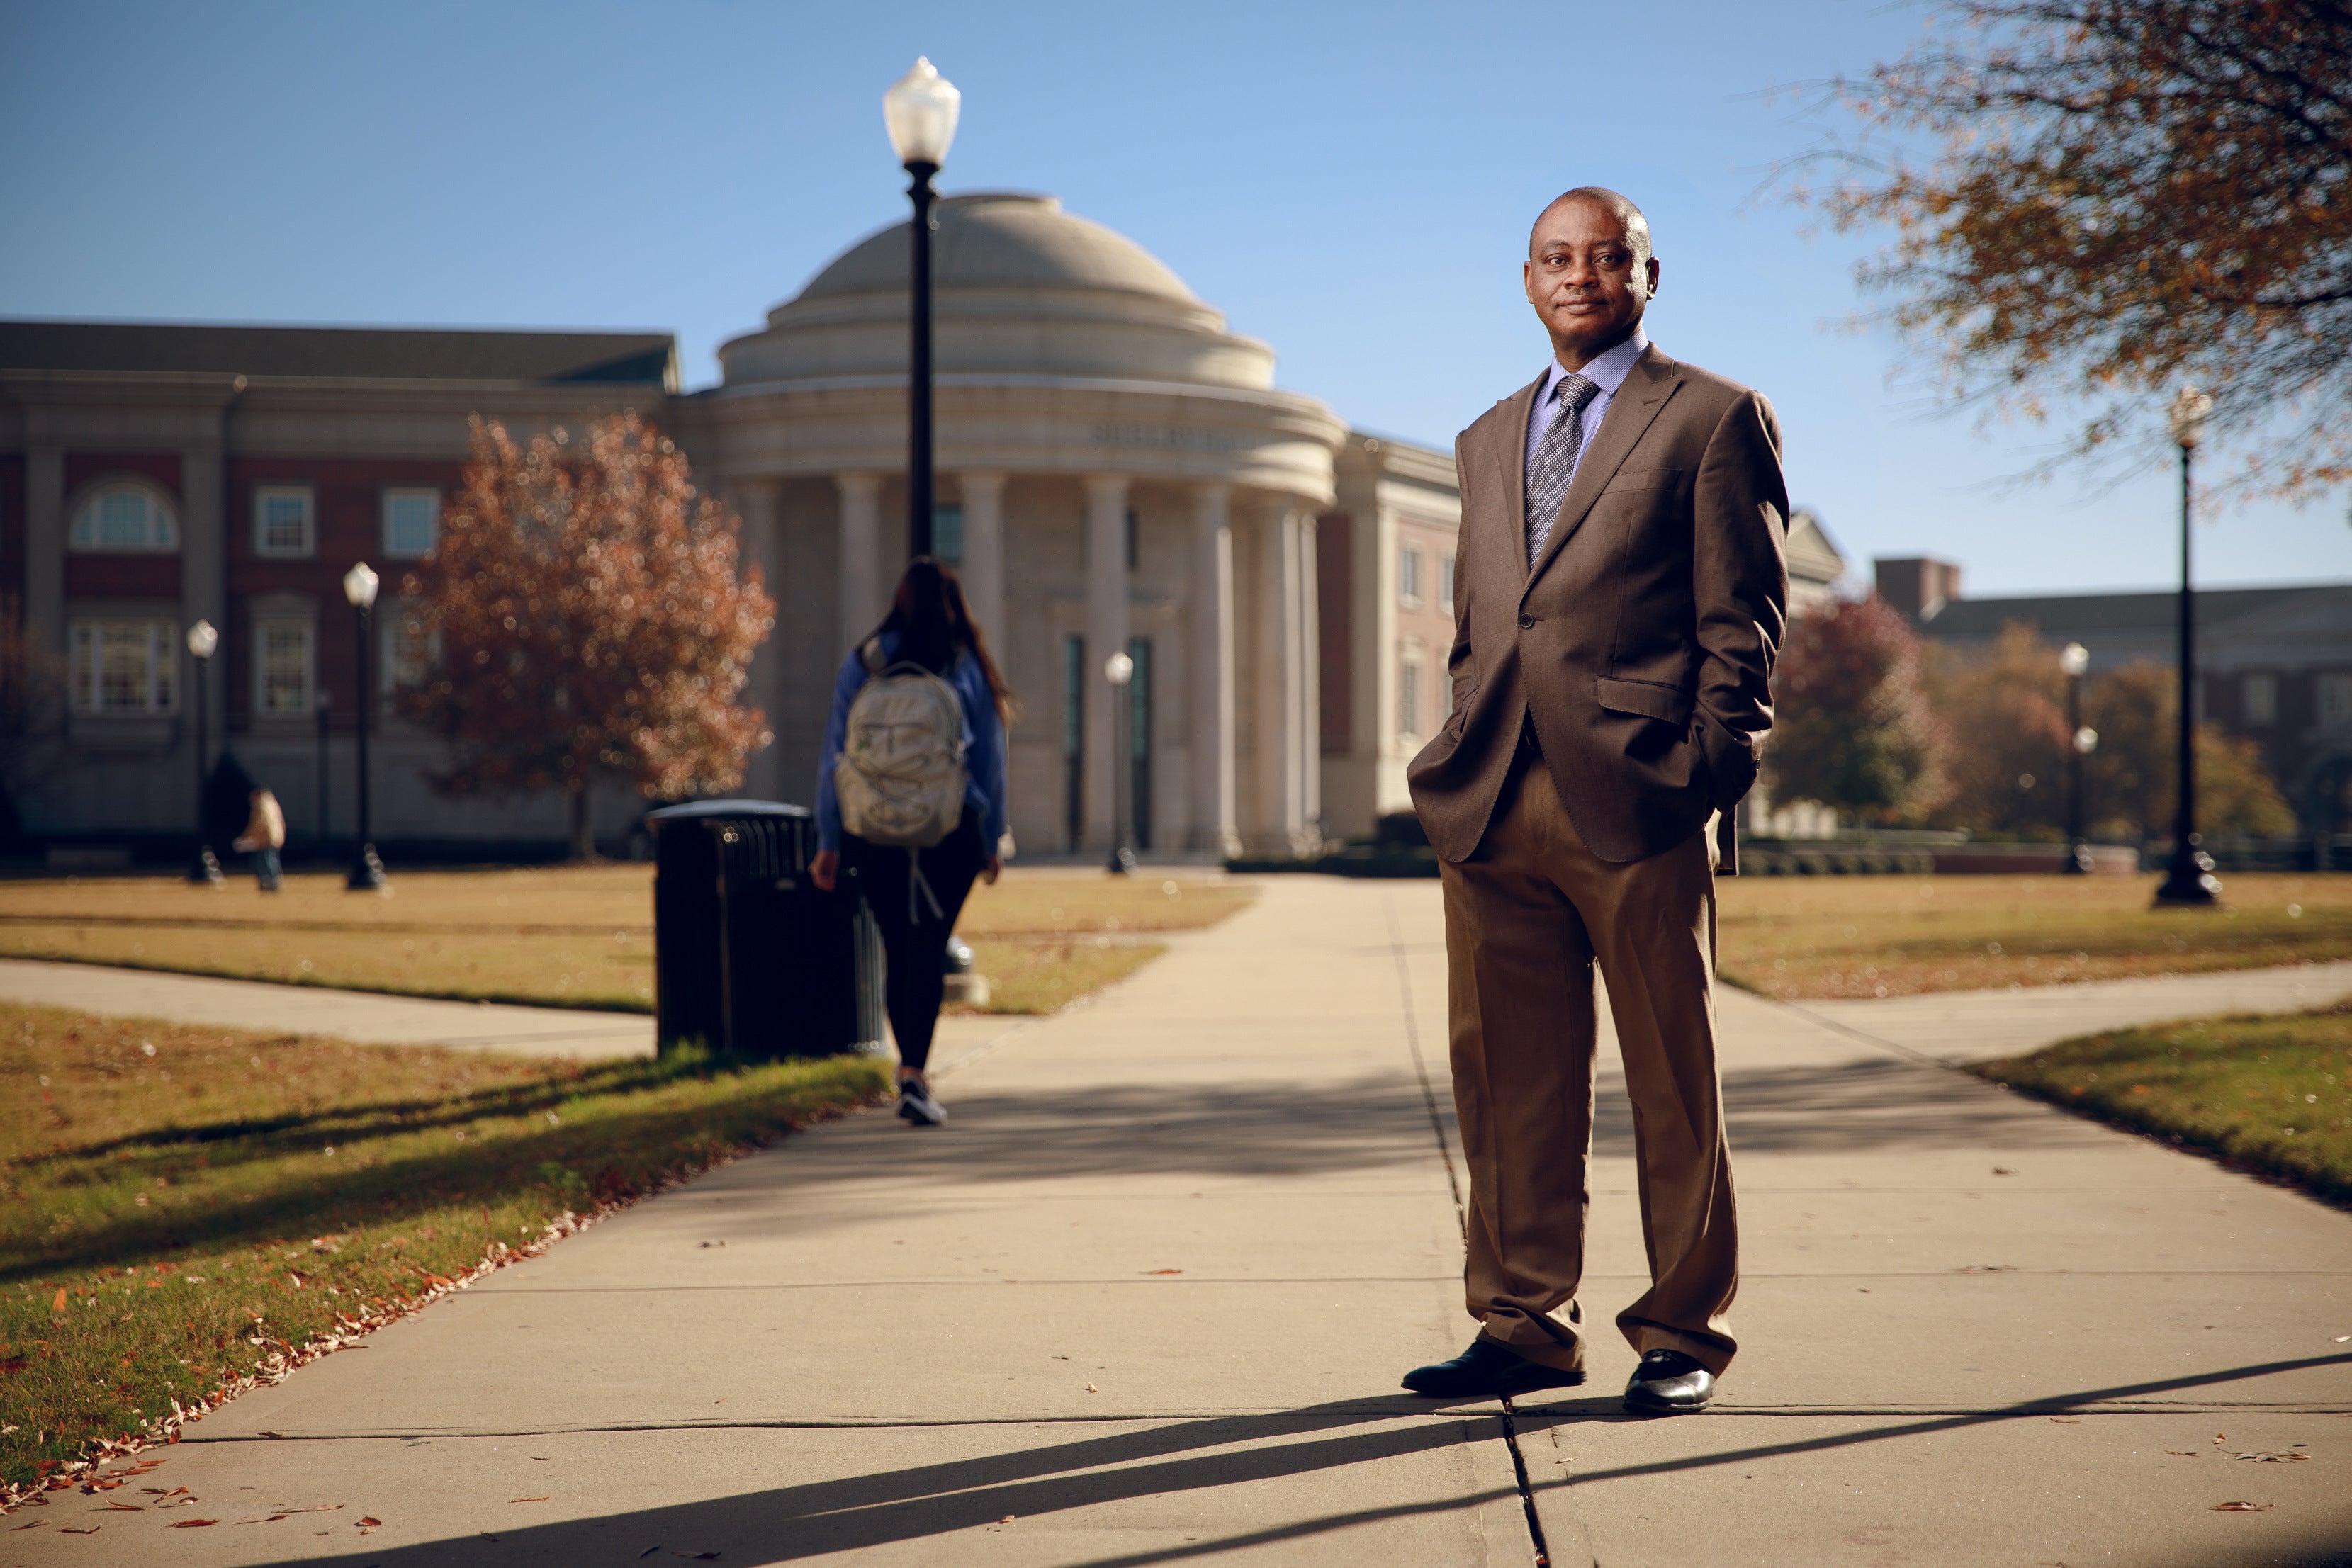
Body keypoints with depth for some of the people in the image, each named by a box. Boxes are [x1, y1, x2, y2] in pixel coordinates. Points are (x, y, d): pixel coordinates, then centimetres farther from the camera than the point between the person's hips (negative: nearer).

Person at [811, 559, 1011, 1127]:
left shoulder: (862, 664, 4)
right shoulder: (969, 668, 1)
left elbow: (835, 754, 3)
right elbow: (989, 759, 3)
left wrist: (829, 841, 6)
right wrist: (992, 841, 10)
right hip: (950, 830, -1)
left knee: (896, 946, 13)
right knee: (929, 947, 0)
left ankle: (909, 1069, 20)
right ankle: (914, 1076, -11)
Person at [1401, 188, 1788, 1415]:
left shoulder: (1715, 420, 4)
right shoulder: (1489, 439, 22)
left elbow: (1743, 623, -1)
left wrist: (1710, 767, -10)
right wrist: (1467, 760, 11)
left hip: (1637, 801, -5)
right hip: (1496, 806, 5)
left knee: (1672, 1083, 3)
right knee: (1508, 1077, 6)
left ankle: (1682, 1335, 13)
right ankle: (1522, 1325, 16)